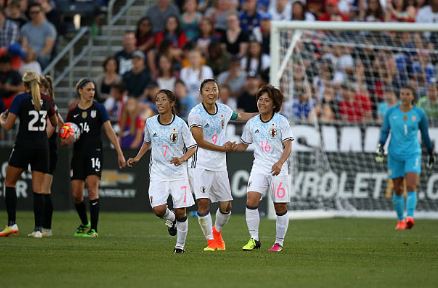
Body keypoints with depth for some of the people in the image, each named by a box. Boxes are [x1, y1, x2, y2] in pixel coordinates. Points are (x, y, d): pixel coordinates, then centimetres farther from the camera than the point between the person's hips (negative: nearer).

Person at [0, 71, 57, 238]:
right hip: (42, 147, 4)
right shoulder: (46, 100, 7)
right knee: (38, 189, 5)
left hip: (23, 145, -4)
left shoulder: (20, 99, -7)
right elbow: (54, 123, 22)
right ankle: (38, 228, -2)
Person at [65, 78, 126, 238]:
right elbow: (64, 139, 13)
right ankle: (84, 224, 26)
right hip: (78, 154, 3)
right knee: (76, 194, 2)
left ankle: (93, 229, -14)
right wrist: (66, 140, -12)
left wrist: (120, 153, -4)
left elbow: (109, 131, 0)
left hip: (94, 152, -3)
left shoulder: (98, 108, 2)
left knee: (92, 188, -15)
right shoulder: (73, 112, 9)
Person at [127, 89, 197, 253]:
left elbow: (192, 147, -2)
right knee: (158, 209, -16)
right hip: (158, 173, 2)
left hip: (178, 173, -2)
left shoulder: (180, 124, -8)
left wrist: (182, 159, -20)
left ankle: (180, 245, 15)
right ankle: (170, 219, 19)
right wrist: (137, 158, 8)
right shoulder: (150, 123, 1)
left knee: (180, 212, -3)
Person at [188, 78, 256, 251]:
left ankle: (217, 231, 36)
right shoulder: (195, 113, -12)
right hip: (201, 164, -5)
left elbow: (240, 117, 28)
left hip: (219, 165, 5)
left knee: (226, 206, 6)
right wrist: (223, 148, -6)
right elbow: (200, 142, -12)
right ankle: (210, 241, 0)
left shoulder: (224, 110, 5)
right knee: (203, 202, -16)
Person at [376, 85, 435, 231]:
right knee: (398, 190, 6)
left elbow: (425, 135, 10)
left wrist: (431, 153, 17)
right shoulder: (391, 112, 1)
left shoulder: (419, 113, 0)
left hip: (413, 154, -2)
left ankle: (410, 217, -30)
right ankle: (400, 220, 22)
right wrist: (380, 146, -9)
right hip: (395, 155, 2)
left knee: (411, 186, -19)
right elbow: (384, 131, 7)